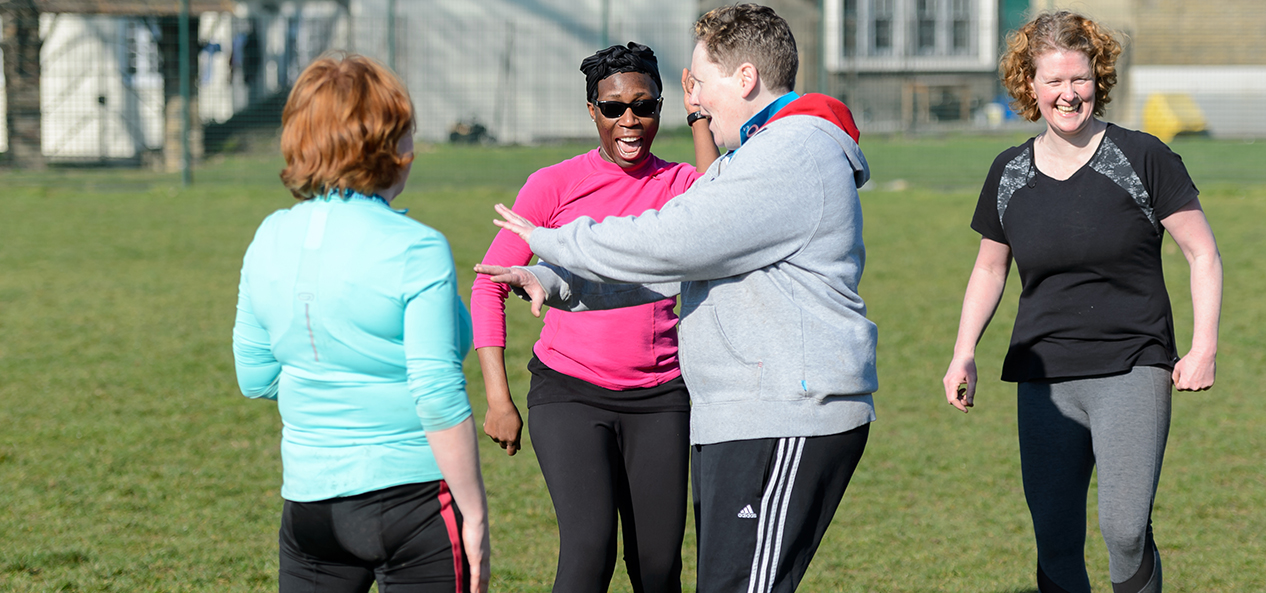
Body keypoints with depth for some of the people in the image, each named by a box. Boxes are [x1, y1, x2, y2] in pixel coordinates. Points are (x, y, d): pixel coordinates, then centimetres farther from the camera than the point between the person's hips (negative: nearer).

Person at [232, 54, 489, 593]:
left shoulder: (270, 240, 3)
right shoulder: (416, 250, -14)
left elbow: (255, 379, 11)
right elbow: (439, 398, -17)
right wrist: (474, 514, -11)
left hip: (308, 497, 5)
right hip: (411, 493, -5)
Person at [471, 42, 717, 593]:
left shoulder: (678, 183, 5)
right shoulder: (555, 185, -1)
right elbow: (489, 285, 2)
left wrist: (701, 120, -15)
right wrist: (498, 399, -4)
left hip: (659, 398, 3)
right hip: (569, 392, -3)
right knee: (590, 545, -21)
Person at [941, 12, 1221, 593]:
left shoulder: (1143, 159, -3)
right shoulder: (1009, 173, 8)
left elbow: (1203, 254, 1)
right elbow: (989, 268, 22)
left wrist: (1203, 346, -9)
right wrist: (964, 354, 11)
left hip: (1131, 370, -4)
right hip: (1044, 380, 4)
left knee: (1125, 531, -18)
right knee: (1055, 544, 2)